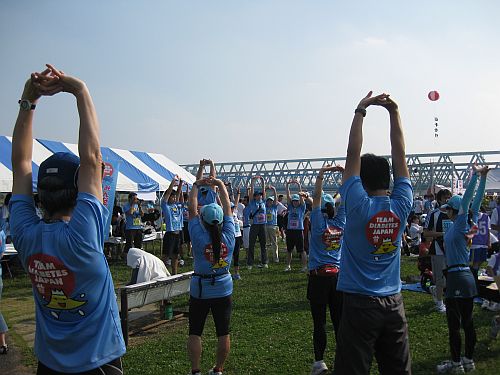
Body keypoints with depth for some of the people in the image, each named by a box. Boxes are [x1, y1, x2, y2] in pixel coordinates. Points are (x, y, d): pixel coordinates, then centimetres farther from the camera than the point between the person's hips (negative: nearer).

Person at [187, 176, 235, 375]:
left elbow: (192, 209, -7)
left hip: (200, 290, -2)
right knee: (223, 332, 11)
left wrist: (195, 186, 4)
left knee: (195, 333, 9)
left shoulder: (198, 237, -16)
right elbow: (228, 207, -3)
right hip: (224, 289, 2)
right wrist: (220, 185, 4)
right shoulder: (228, 236, -11)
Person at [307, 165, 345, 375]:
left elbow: (316, 197, -13)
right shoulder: (340, 222, 1)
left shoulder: (318, 223, -9)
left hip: (319, 276, -4)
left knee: (319, 321, 2)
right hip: (338, 275, 4)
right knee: (339, 319, 11)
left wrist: (321, 174, -16)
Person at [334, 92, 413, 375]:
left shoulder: (358, 206, -13)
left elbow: (353, 156, -10)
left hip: (359, 304, -4)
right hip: (393, 303, 4)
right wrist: (394, 113, 3)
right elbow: (400, 156, 1)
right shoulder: (401, 206, -4)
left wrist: (360, 112, -5)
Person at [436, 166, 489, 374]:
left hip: (457, 277, -9)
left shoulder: (459, 224, -12)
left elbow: (466, 200, -21)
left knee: (454, 324, 0)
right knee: (467, 322, 14)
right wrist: (483, 177, 10)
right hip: (467, 277, 9)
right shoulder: (466, 224, 7)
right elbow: (476, 200, 8)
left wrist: (477, 175, -20)